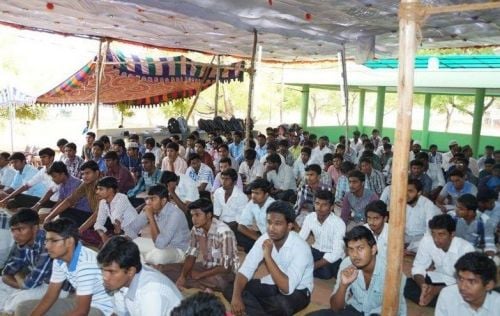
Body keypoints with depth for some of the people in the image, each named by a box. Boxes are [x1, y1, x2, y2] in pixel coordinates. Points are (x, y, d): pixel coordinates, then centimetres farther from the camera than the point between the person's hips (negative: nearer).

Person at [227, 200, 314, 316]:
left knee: (281, 304, -40)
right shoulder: (264, 239, -12)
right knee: (229, 290, -11)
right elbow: (245, 270, -13)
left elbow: (287, 288, -37)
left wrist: (268, 256, -38)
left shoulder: (300, 247, -29)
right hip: (274, 283, 5)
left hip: (297, 291, -5)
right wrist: (236, 296, -31)